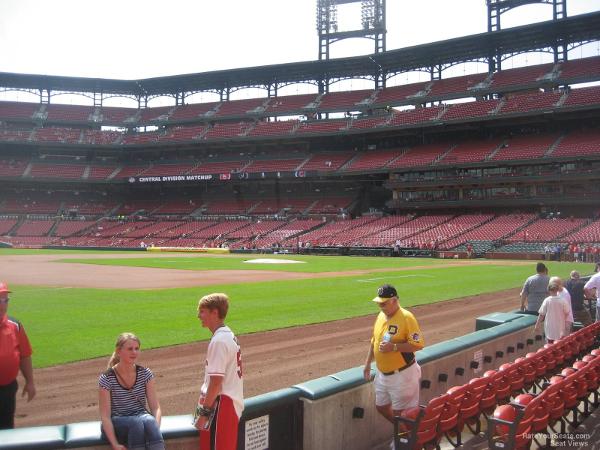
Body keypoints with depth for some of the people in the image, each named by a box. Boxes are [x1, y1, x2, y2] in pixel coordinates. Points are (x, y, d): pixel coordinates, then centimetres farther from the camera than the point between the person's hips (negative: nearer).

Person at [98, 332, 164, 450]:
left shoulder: (145, 374, -1)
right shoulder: (106, 378, -9)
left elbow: (155, 407, -3)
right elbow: (105, 416, -11)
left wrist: (155, 430, -22)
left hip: (141, 417, 2)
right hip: (116, 424, -2)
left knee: (149, 421, -34)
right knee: (137, 423, -35)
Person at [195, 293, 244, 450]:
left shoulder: (219, 340, -17)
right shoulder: (230, 335, 12)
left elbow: (216, 381, -21)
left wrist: (204, 413, -17)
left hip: (222, 403, -10)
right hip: (233, 402, 10)